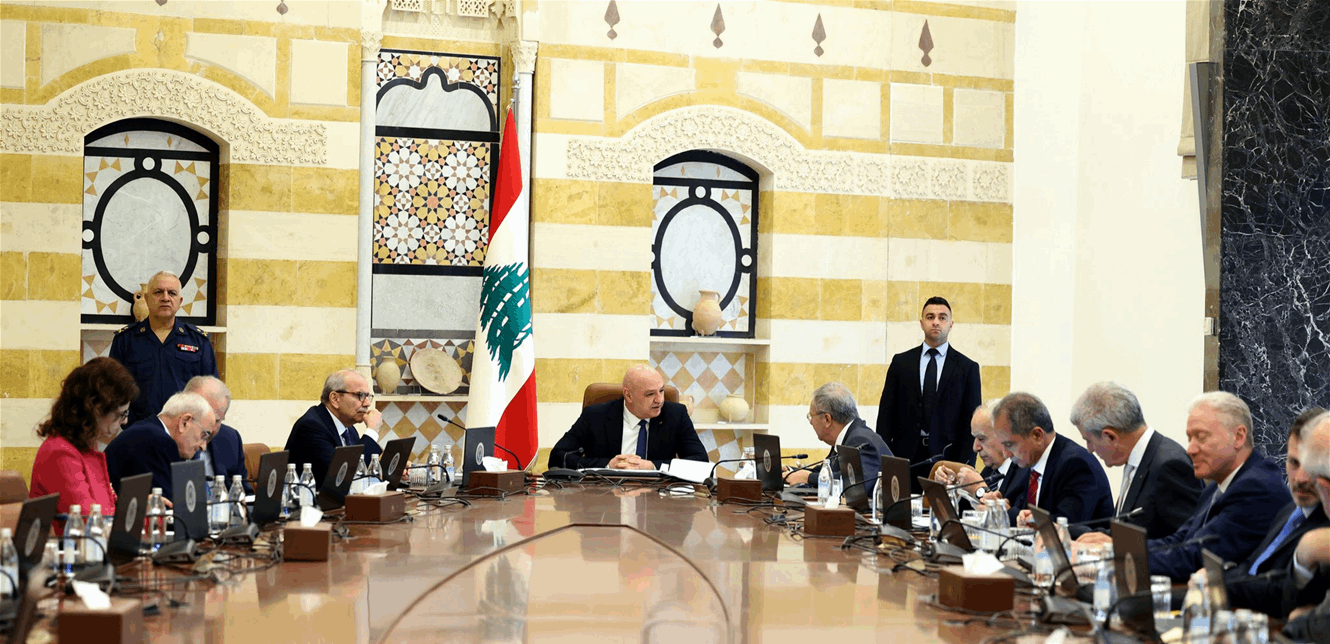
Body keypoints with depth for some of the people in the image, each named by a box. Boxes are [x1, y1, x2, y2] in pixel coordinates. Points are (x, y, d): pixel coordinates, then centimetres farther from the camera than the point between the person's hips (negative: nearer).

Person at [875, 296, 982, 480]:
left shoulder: (968, 368, 6)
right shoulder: (901, 362, 10)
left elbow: (971, 423, 3)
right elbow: (886, 415, 8)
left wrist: (965, 468, -7)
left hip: (947, 458, -1)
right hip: (905, 458, 1)